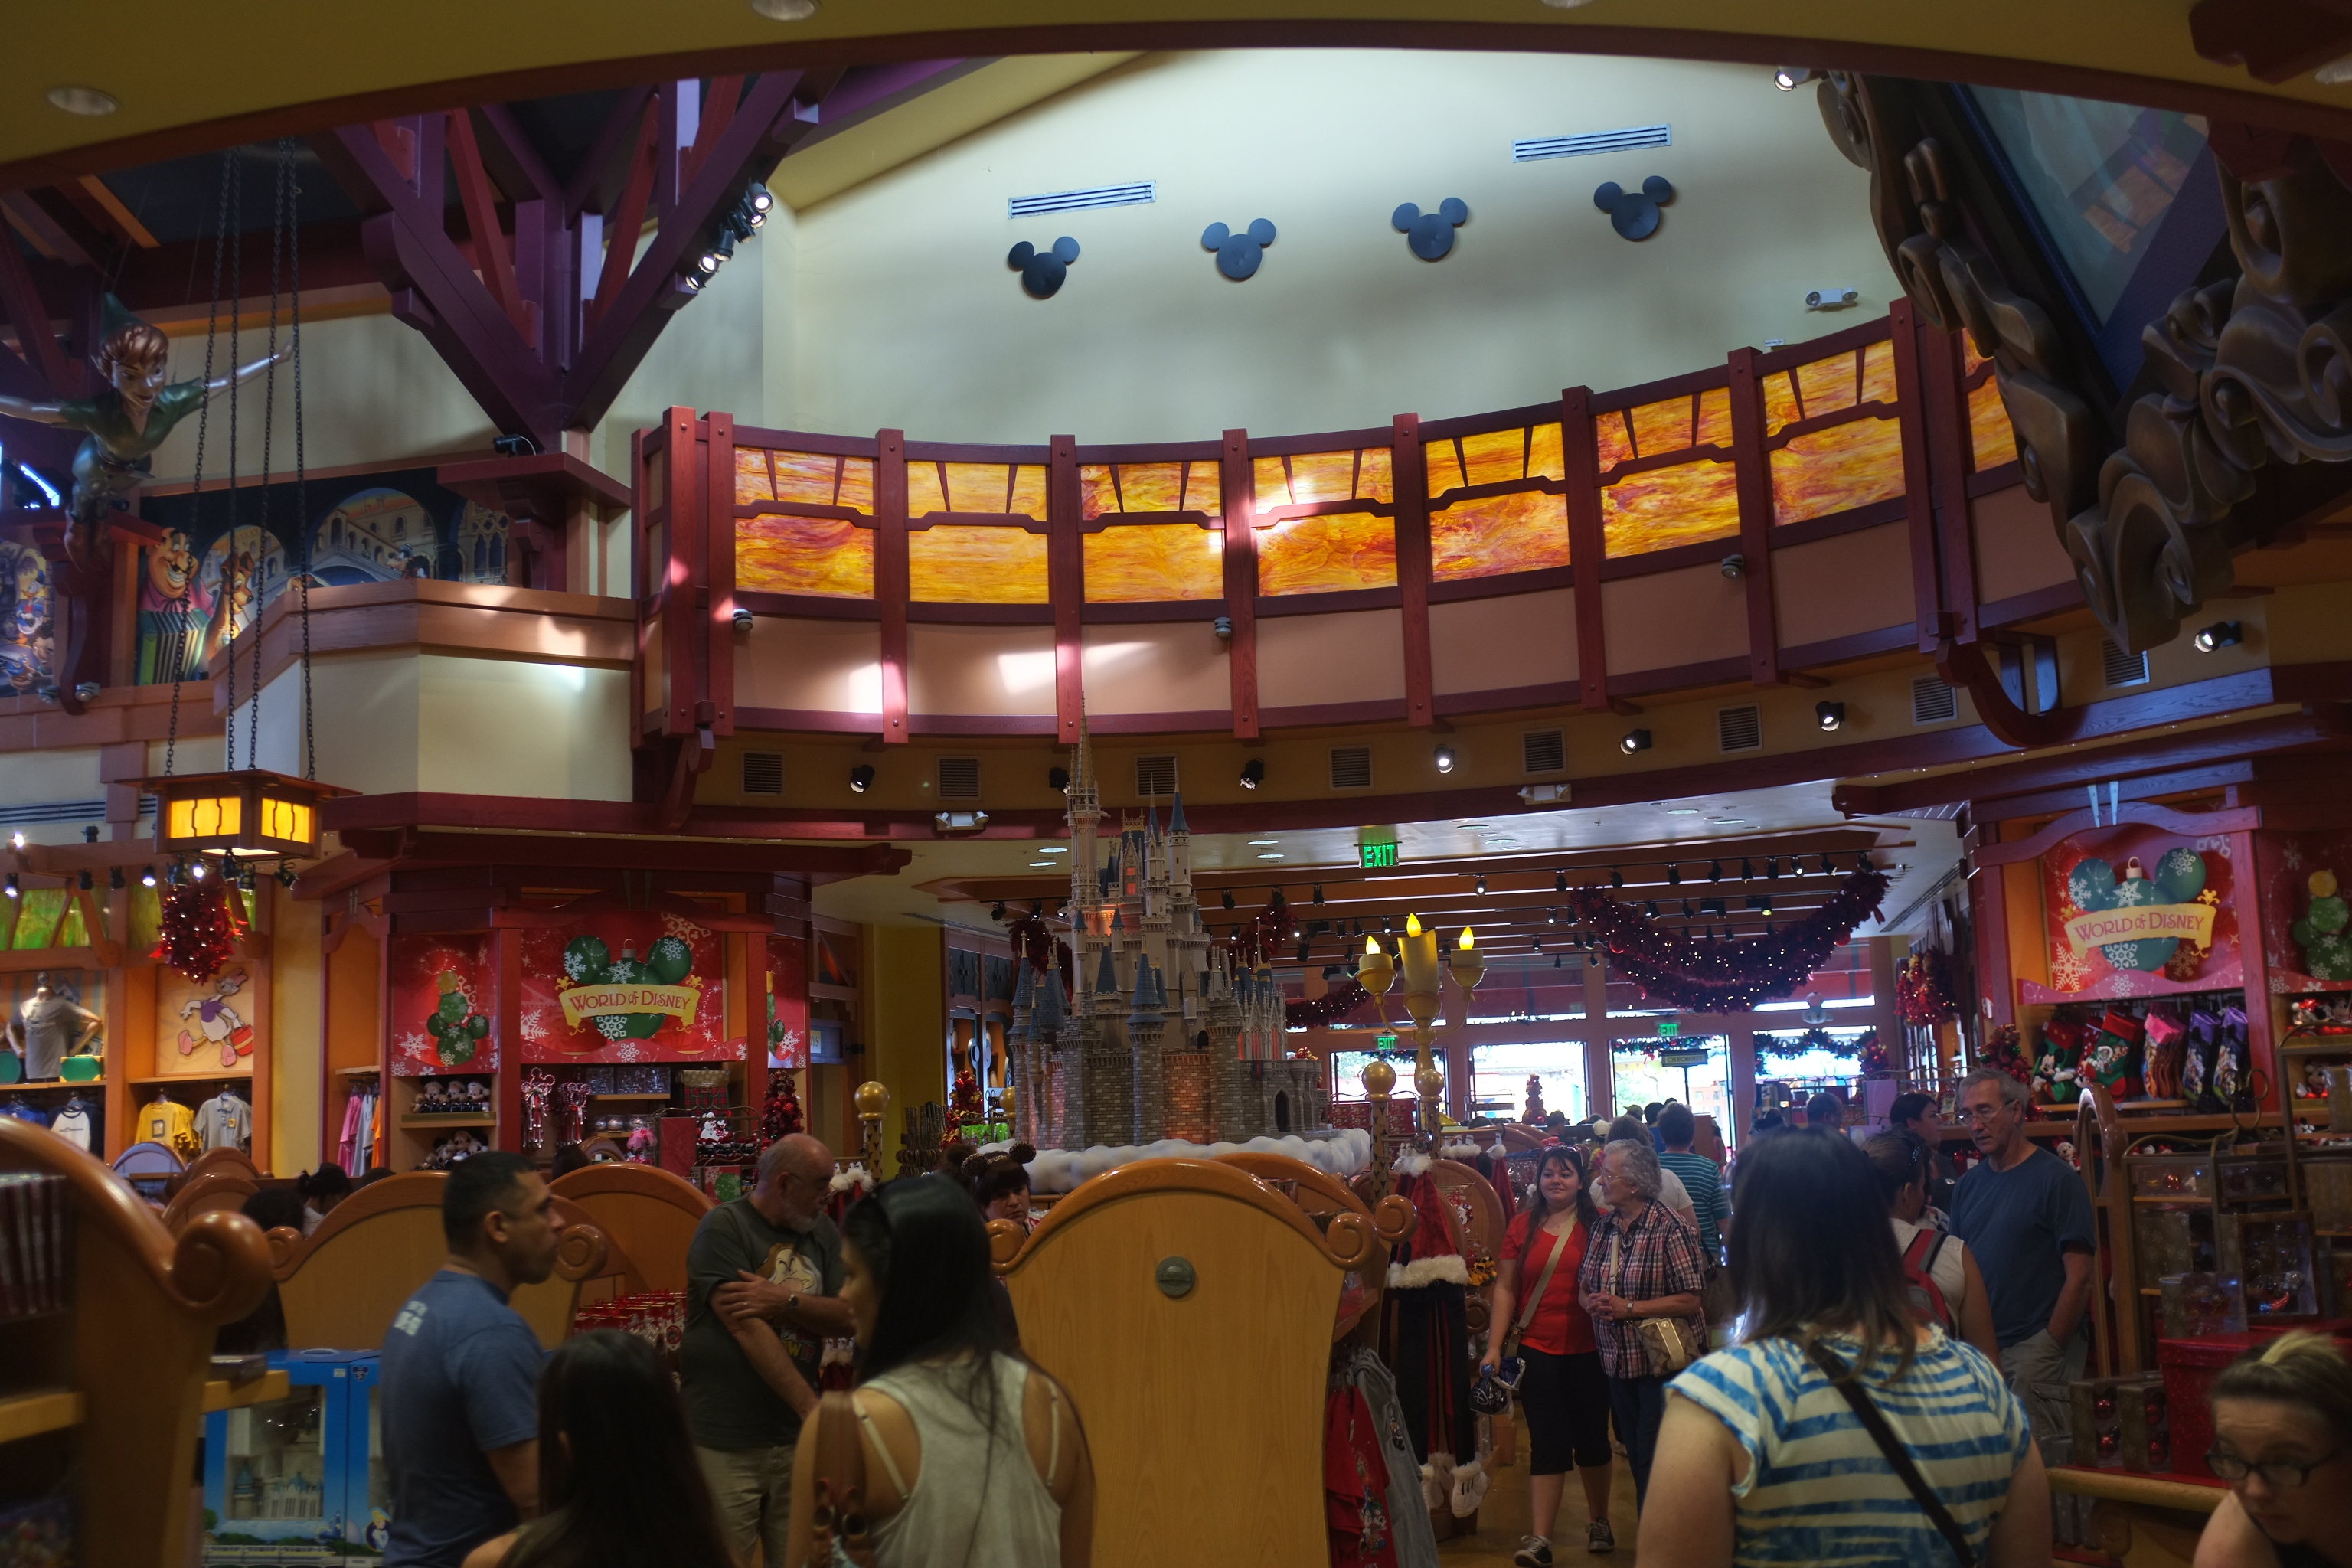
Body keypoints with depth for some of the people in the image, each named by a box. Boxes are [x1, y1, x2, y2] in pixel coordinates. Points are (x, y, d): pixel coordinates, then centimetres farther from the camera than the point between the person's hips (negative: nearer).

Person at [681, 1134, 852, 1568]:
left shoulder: (822, 1232, 8)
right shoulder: (723, 1227, -9)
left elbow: (847, 1317, 0)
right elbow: (747, 1328, -16)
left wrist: (786, 1302, -18)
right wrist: (813, 1409, -20)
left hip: (794, 1435, 5)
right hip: (724, 1443, -5)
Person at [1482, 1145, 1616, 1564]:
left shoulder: (1598, 1225, -2)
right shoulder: (1523, 1226, 3)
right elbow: (1505, 1289, 4)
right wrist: (1494, 1346, -1)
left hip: (1590, 1350, 0)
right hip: (1539, 1350, 1)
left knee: (1592, 1437, 12)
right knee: (1546, 1441, 0)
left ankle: (1599, 1522, 31)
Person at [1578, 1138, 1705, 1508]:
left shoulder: (1670, 1227, -15)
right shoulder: (1604, 1227, 7)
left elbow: (1689, 1300, -18)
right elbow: (1584, 1287, 16)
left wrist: (1629, 1307, -20)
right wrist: (1592, 1303, -7)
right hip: (1619, 1362, 7)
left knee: (1655, 1460, -2)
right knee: (1635, 1457, 15)